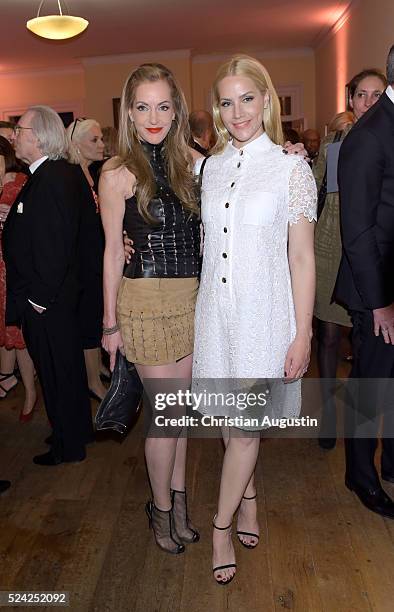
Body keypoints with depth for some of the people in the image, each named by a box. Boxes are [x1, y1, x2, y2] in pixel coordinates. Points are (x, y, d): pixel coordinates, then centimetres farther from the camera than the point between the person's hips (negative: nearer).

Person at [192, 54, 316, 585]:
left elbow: (302, 258, -6)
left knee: (244, 425, 5)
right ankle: (248, 499, 40)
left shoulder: (291, 168, -6)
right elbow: (209, 243, 12)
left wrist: (302, 335, -8)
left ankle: (223, 526, 26)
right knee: (231, 420, 15)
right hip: (215, 309, 4)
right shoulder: (211, 167, 7)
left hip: (262, 312, -4)